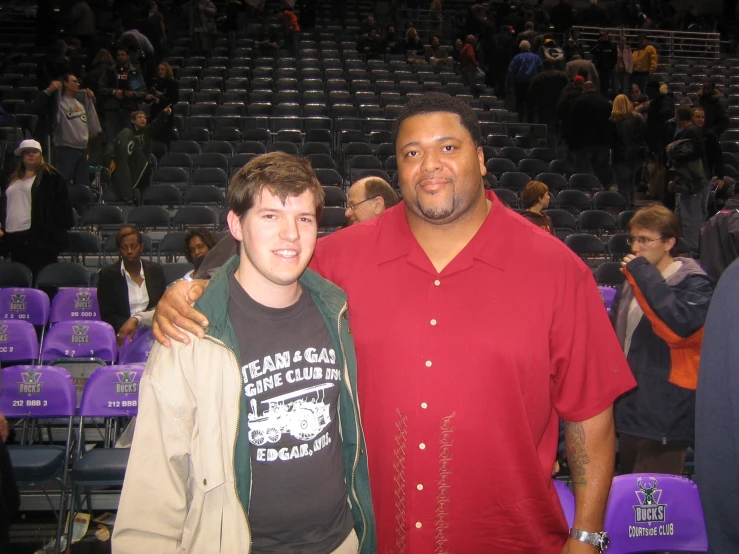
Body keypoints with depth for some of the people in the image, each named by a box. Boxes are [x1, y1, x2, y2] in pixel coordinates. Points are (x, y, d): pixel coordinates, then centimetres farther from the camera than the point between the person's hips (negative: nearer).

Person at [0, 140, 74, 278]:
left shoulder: (50, 177, 1)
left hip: (39, 237, -7)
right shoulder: (13, 179, 20)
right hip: (14, 239, 7)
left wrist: (56, 232, -11)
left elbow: (62, 205, -4)